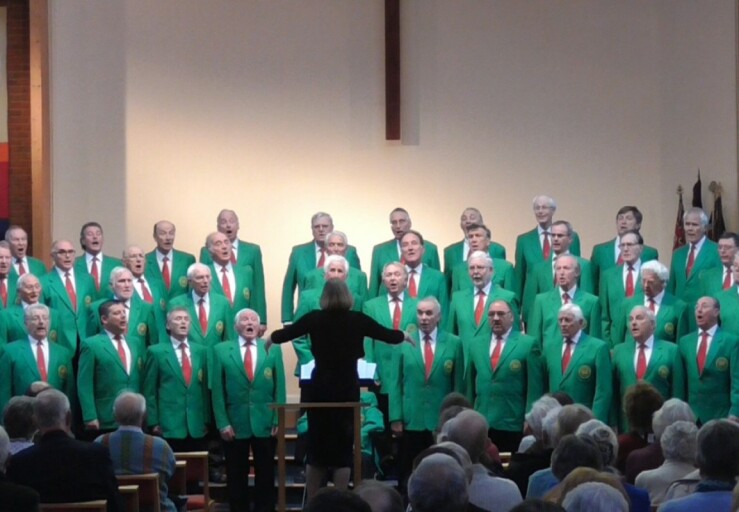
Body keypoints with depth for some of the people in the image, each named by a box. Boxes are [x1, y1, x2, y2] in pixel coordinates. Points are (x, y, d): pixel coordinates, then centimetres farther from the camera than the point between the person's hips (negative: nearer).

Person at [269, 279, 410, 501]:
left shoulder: (315, 318, -2)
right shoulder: (357, 319, -4)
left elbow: (287, 333, 7)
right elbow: (387, 335, 8)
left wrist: (271, 338, 30)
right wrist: (405, 336, 29)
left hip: (320, 389, 1)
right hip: (347, 390, -1)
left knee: (316, 447, 10)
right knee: (343, 448, 5)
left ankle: (311, 504, 12)